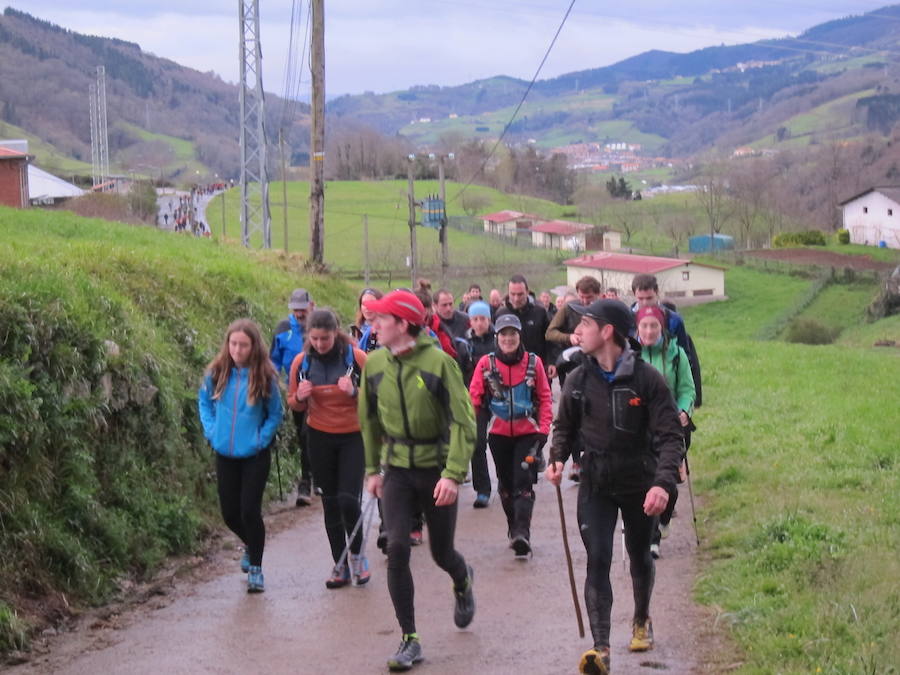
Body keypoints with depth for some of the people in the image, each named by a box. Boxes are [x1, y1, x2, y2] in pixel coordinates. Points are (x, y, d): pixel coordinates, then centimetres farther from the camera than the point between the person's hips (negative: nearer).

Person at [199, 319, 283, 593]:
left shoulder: (265, 377, -10)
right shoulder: (217, 373, -4)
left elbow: (275, 414, 0)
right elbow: (204, 402, 12)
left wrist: (262, 439, -11)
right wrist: (211, 430, -1)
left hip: (255, 455, -3)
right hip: (225, 454, 3)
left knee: (249, 511, -7)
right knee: (230, 513, 10)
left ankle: (255, 569, 9)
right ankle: (250, 545, 42)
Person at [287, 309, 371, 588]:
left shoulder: (355, 357, -10)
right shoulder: (301, 362, -1)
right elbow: (294, 404, 9)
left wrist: (354, 392, -24)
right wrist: (300, 397, -13)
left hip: (353, 437, -3)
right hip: (319, 437, 3)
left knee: (348, 499, -13)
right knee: (330, 503, 8)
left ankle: (357, 554, 12)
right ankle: (340, 565, 18)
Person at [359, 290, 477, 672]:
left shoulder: (439, 363, -16)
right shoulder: (375, 364, -2)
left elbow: (463, 422, -17)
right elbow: (369, 420, 13)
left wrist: (453, 474, -25)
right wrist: (372, 468, 14)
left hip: (437, 471, -3)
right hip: (397, 470, 3)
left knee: (441, 552, 10)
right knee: (397, 549, -10)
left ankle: (463, 582, 48)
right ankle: (409, 640, 0)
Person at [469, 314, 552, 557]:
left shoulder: (533, 362, -3)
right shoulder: (486, 363, -3)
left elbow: (545, 398, 4)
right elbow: (474, 397, -2)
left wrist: (544, 428, -4)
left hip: (528, 433, -2)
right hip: (499, 434, 2)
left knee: (523, 482, -12)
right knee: (506, 483, 13)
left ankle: (522, 532, -18)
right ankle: (514, 530, 29)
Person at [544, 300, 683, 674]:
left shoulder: (647, 378, -15)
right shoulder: (578, 380, -4)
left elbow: (670, 436, -16)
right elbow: (565, 426, 12)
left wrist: (663, 482, -29)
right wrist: (558, 458, -8)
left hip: (639, 481, -1)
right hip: (595, 483, 1)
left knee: (640, 555, 19)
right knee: (597, 561, -12)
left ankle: (641, 619, 45)